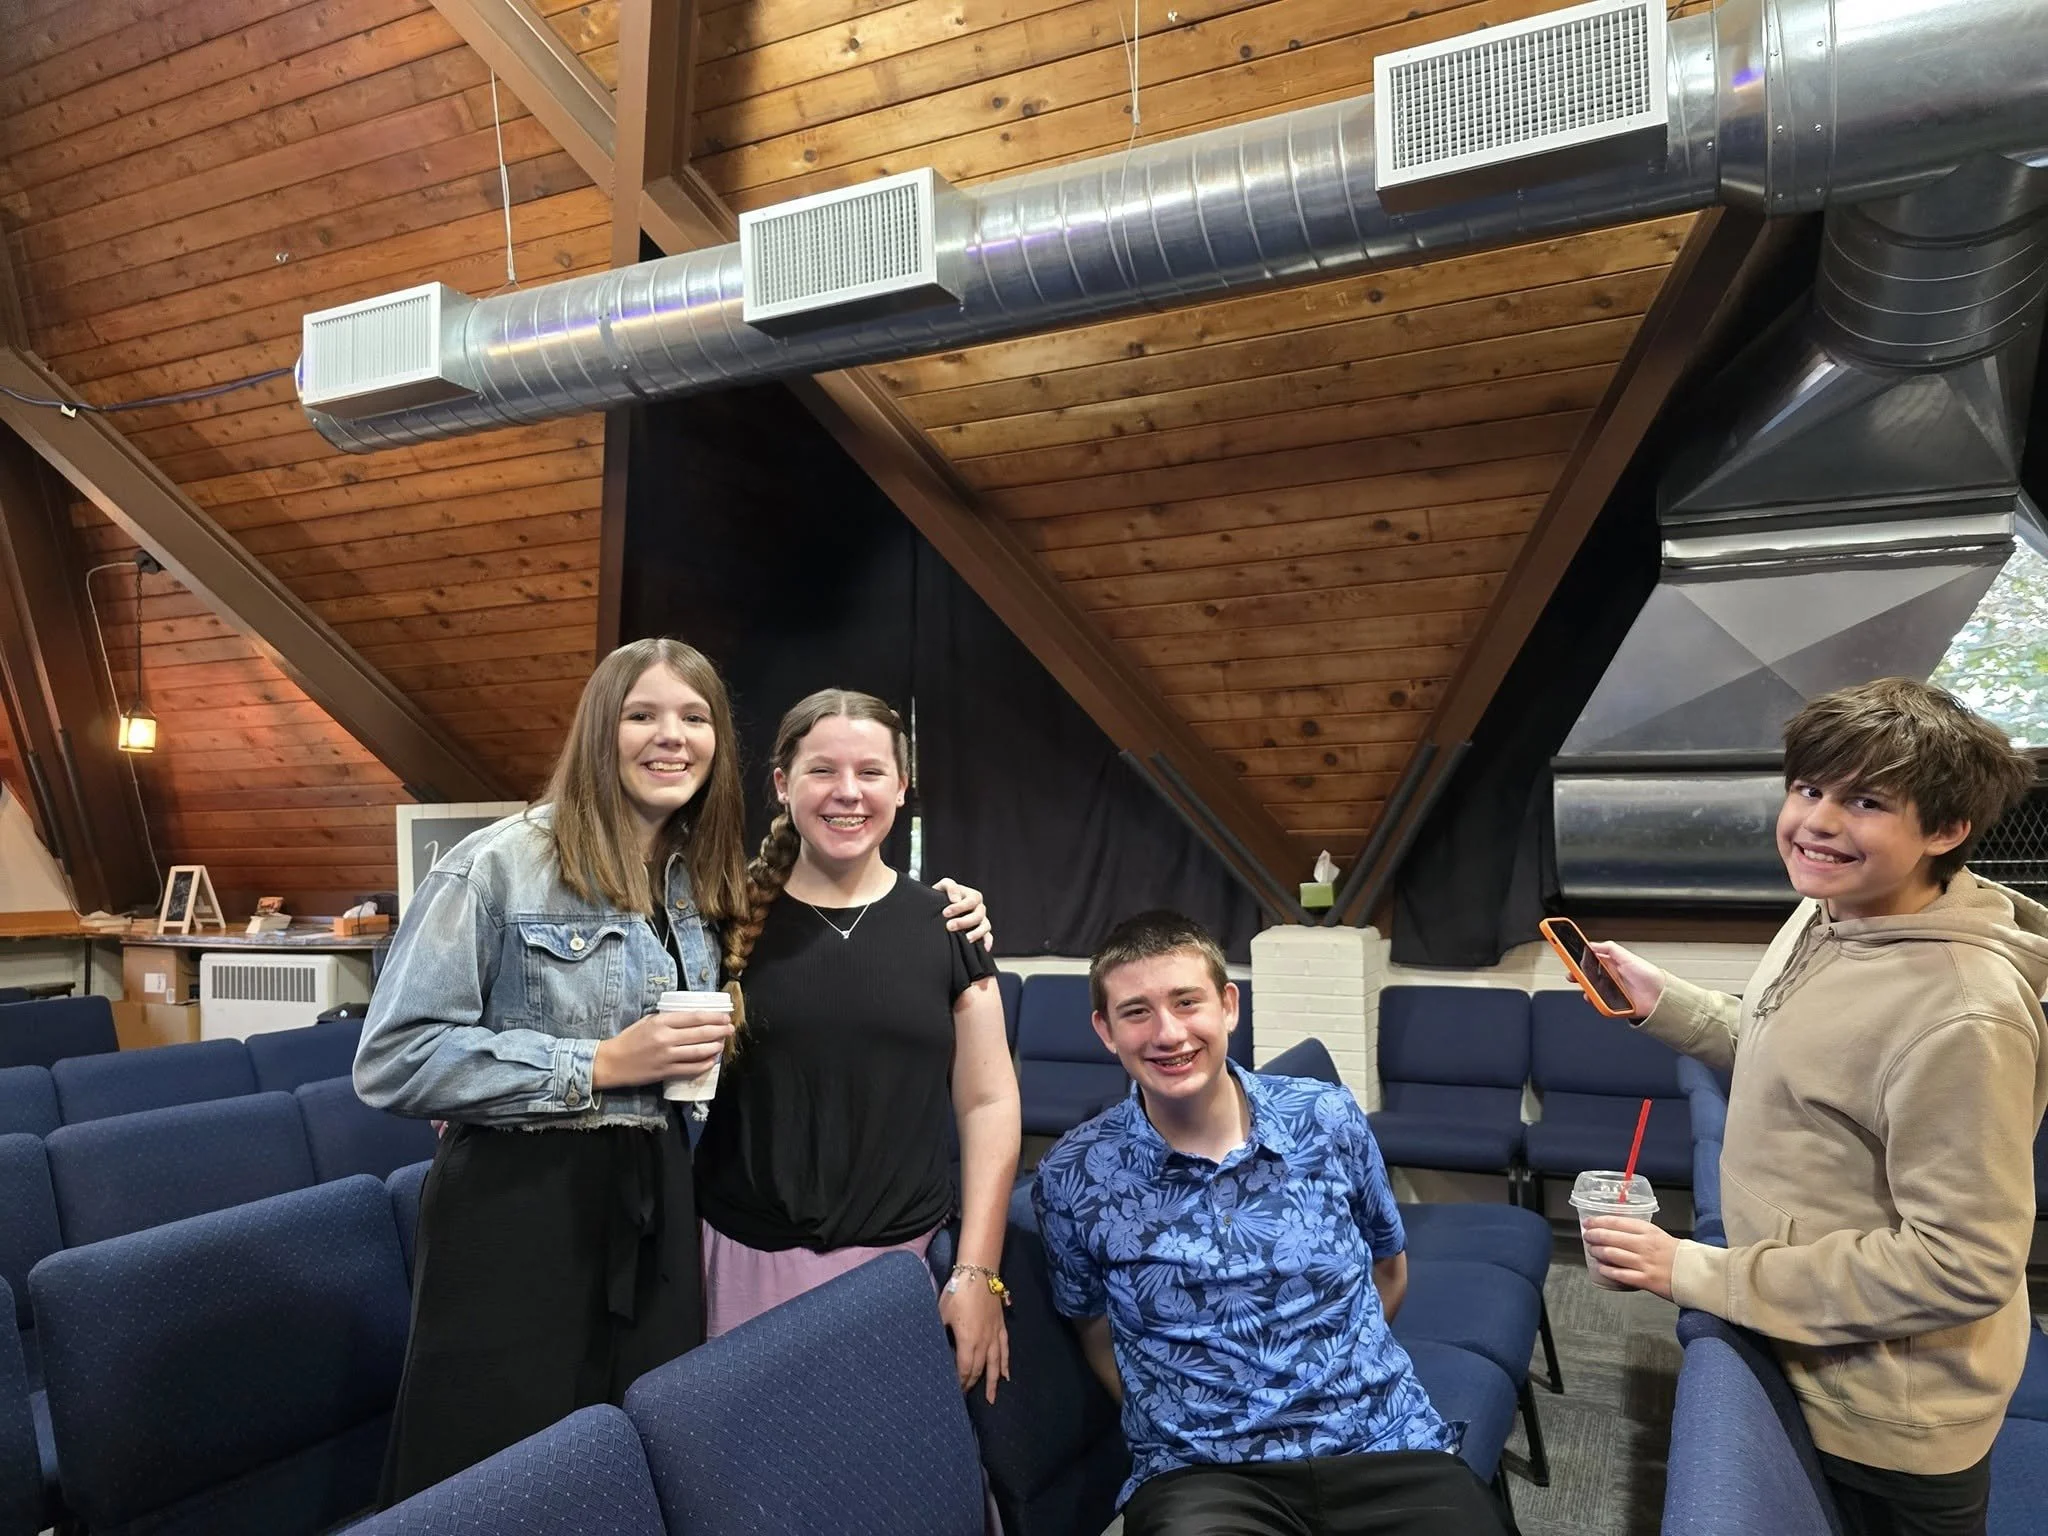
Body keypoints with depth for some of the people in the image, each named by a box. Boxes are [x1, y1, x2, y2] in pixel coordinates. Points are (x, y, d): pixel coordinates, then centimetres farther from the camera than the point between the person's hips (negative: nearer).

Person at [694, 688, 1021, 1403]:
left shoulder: (945, 926, 1)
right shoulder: (734, 920, 1)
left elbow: (988, 1103, 1)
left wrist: (977, 1274, -3)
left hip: (900, 1263, 0)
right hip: (748, 1264, 0)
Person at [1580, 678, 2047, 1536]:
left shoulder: (1963, 1016, -31)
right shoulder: (1825, 916, -3)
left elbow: (1962, 1265, -28)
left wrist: (1700, 1274, -26)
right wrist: (1665, 1003, 0)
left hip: (1885, 1424, -7)